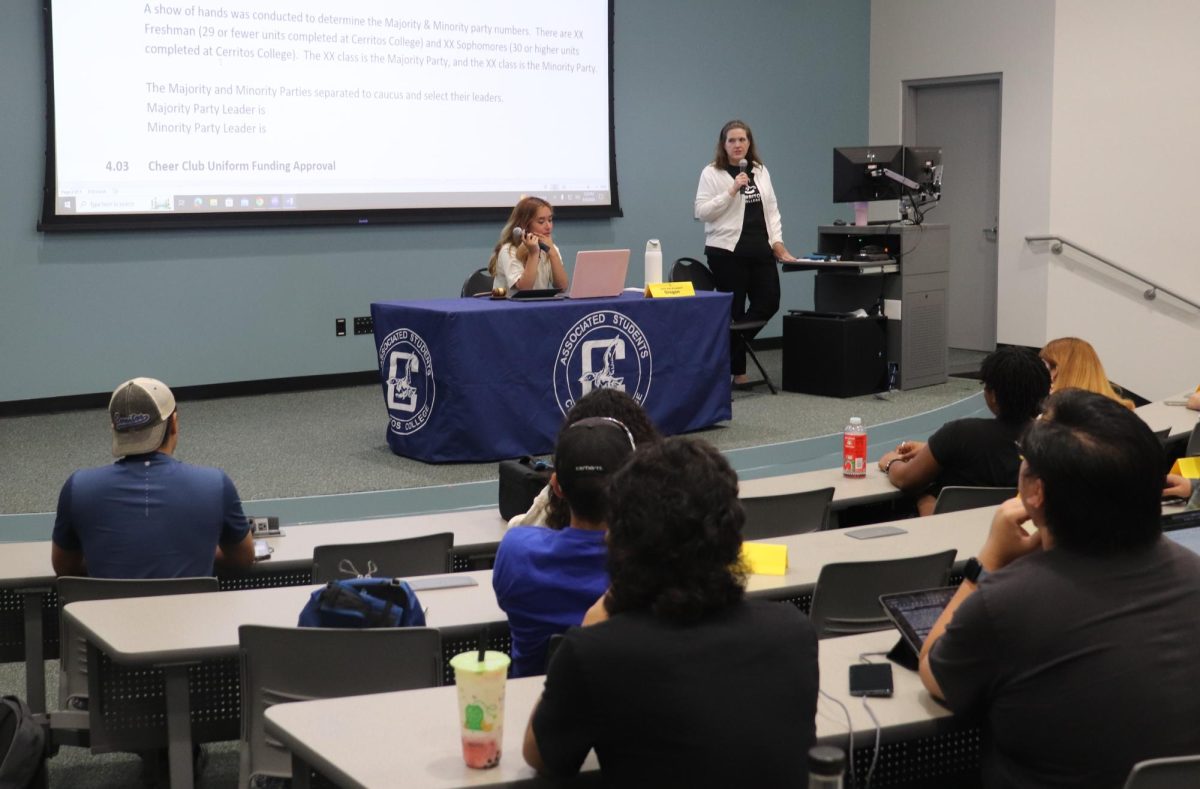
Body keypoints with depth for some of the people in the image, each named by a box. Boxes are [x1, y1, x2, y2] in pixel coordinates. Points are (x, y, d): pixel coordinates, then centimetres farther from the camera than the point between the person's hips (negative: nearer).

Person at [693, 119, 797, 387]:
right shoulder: (711, 173, -3)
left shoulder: (760, 171, 14)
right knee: (734, 311, -2)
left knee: (769, 303, 0)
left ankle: (733, 349, 19)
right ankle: (737, 371, 9)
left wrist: (777, 241, 6)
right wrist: (731, 191, -17)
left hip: (760, 251, 6)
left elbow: (771, 209, 15)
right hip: (727, 252, -6)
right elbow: (702, 211, -10)